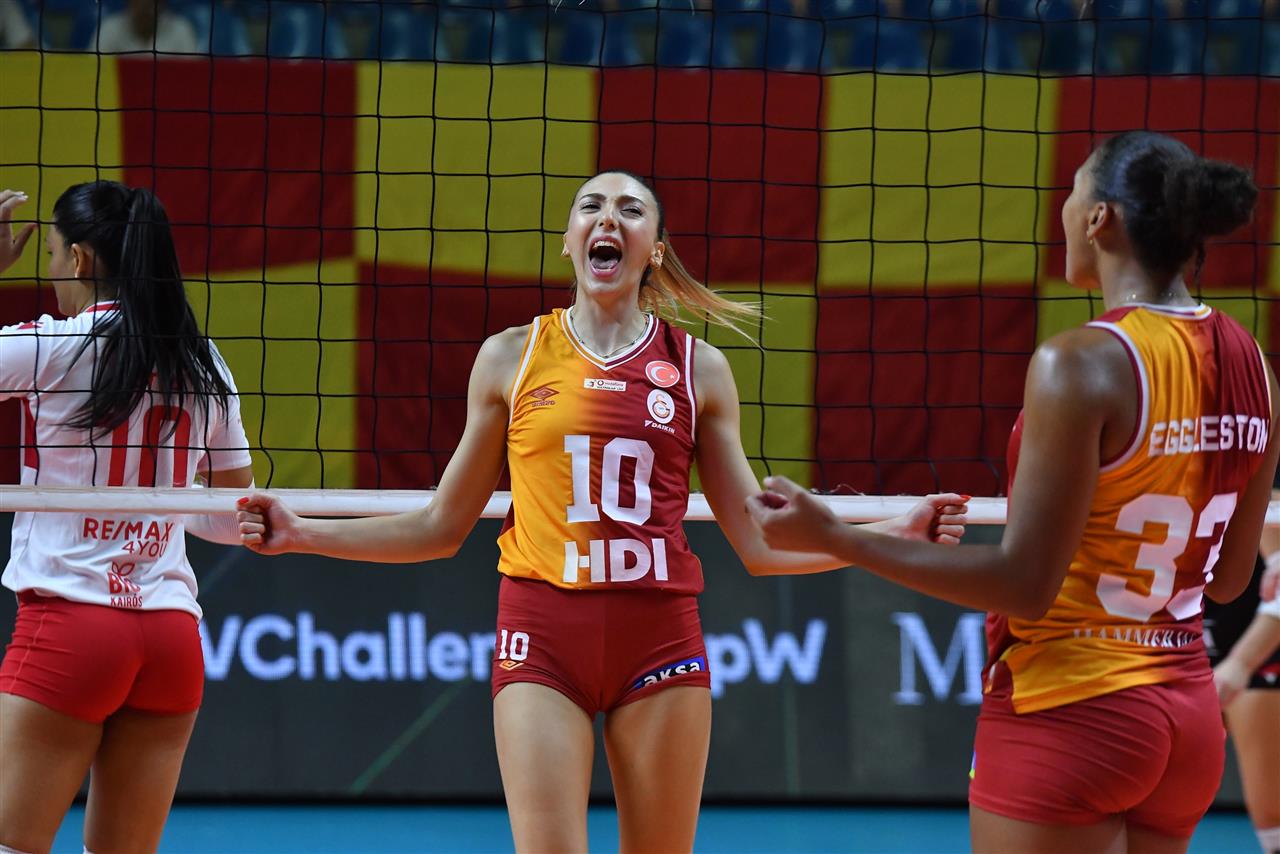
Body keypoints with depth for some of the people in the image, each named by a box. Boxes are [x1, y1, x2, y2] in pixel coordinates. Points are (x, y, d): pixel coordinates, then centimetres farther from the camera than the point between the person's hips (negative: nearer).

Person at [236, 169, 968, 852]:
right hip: (544, 633, -1)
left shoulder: (699, 369, 8)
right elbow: (442, 528, 13)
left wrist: (894, 536, -2)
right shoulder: (512, 358, 8)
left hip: (660, 636, 1)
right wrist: (300, 534, 6)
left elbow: (759, 544, 9)